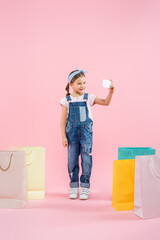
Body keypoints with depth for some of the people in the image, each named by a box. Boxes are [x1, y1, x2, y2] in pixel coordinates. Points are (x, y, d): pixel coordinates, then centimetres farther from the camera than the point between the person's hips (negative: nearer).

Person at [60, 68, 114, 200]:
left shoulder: (89, 98, 4)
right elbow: (63, 119, 3)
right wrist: (64, 136, -2)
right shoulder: (67, 100, 3)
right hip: (72, 132, 0)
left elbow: (105, 102, 0)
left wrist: (111, 92, -17)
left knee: (86, 158, 0)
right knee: (72, 159, 4)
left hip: (86, 131, 0)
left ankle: (85, 187, 11)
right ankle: (74, 187, 18)